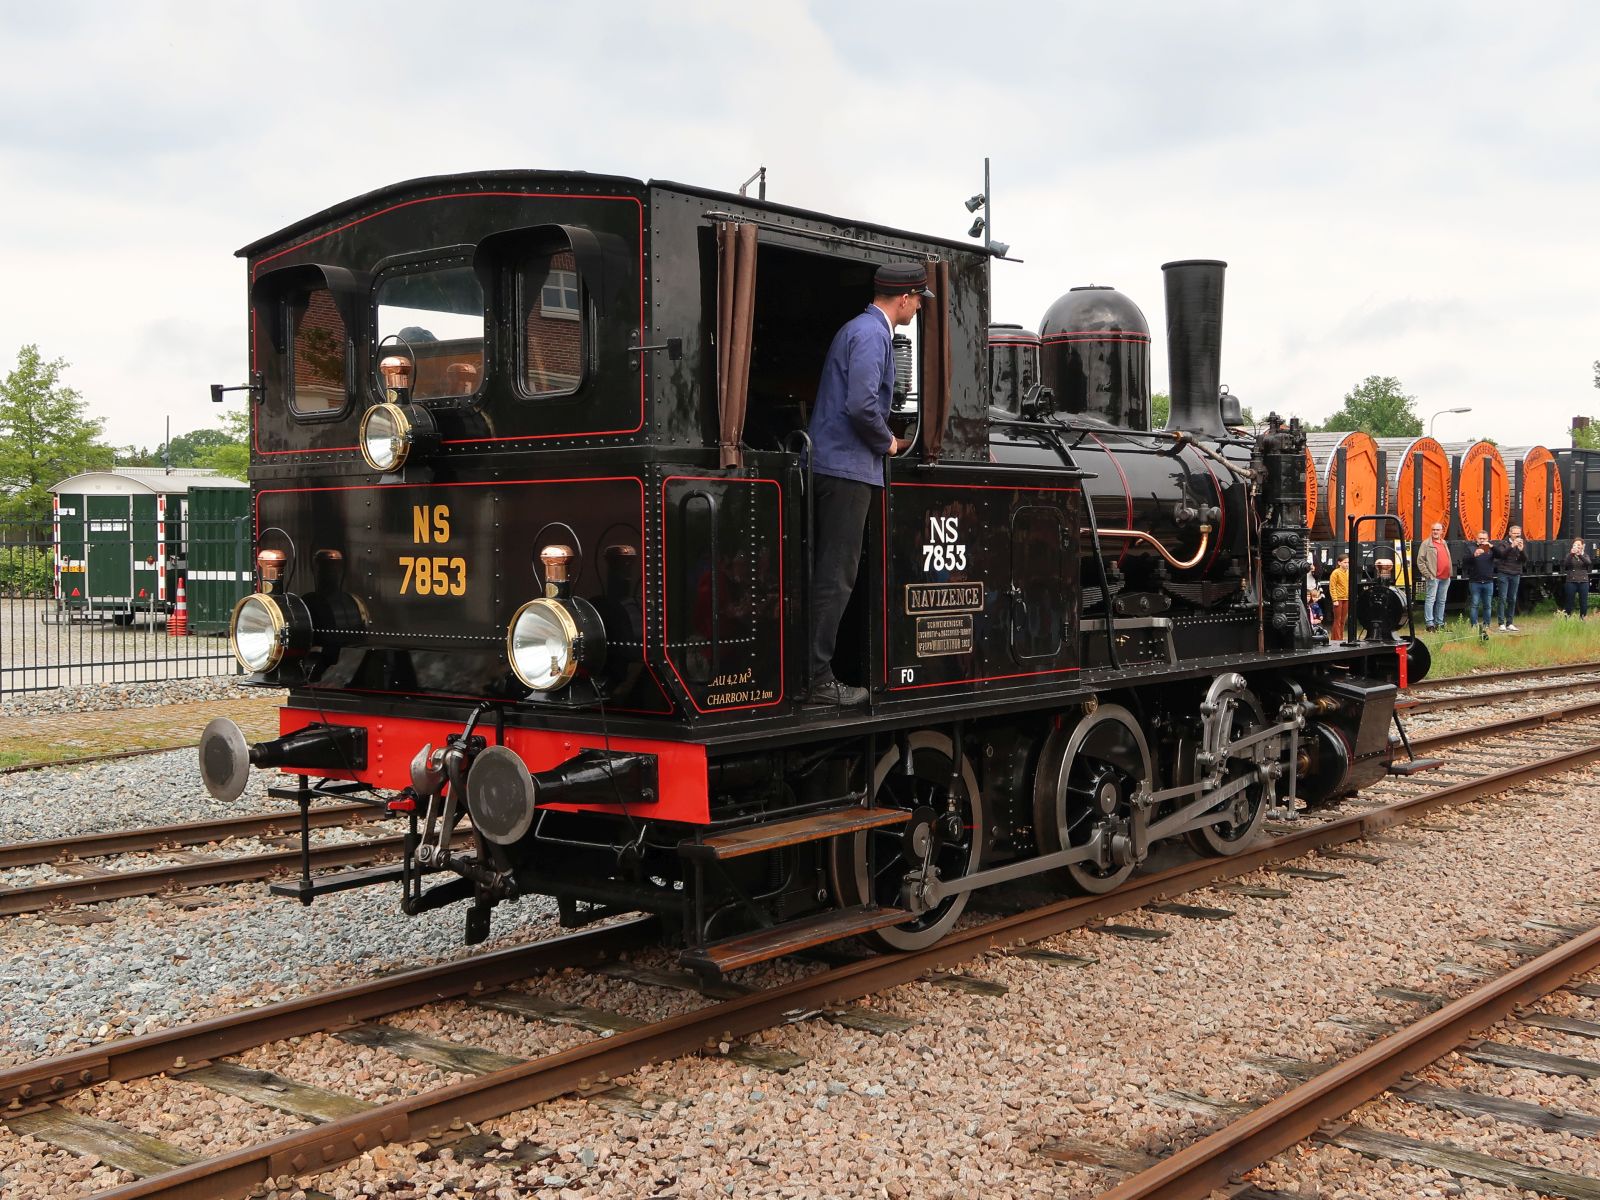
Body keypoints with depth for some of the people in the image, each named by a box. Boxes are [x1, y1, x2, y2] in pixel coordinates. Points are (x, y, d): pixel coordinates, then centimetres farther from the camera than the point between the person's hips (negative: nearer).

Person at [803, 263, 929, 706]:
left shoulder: (860, 328, 20)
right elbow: (861, 404, -24)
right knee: (835, 576, -7)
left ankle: (812, 672, 16)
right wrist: (886, 442, -8)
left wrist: (884, 441, 18)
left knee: (826, 572, 12)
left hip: (832, 465, 10)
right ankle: (817, 681, -5)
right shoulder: (871, 334, -13)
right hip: (848, 469, -10)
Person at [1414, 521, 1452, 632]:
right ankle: (1430, 624, -9)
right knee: (1430, 599, -8)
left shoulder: (1444, 543, 17)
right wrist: (1427, 574, -12)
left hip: (1445, 577, 7)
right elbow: (1420, 561, -7)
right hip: (1433, 577, -7)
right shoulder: (1426, 544, -4)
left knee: (1441, 601, 10)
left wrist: (1449, 574, 15)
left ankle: (1439, 623, 16)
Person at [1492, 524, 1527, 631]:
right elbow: (1502, 554, -16)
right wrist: (1512, 546, -25)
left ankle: (1510, 623, 9)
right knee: (1502, 598, -6)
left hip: (1516, 575, 3)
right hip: (1503, 574, -3)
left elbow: (1525, 560, 2)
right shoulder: (1503, 544, 2)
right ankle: (1501, 623, -6)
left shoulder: (1522, 545, 12)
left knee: (1512, 599, 4)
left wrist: (1521, 550, -14)